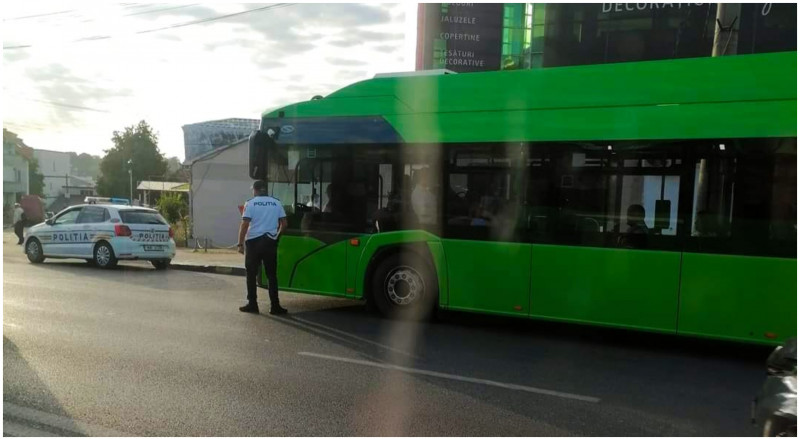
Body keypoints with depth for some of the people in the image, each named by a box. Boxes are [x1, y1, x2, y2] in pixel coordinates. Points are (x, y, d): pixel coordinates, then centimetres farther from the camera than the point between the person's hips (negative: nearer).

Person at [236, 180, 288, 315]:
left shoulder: (250, 203, -3)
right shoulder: (276, 203, 6)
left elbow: (244, 225, -11)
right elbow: (283, 224, 5)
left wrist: (240, 243, -6)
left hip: (253, 241, -2)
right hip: (270, 242, 3)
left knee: (251, 274, 9)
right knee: (272, 275, 7)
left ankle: (252, 304, 10)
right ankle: (275, 306, 6)